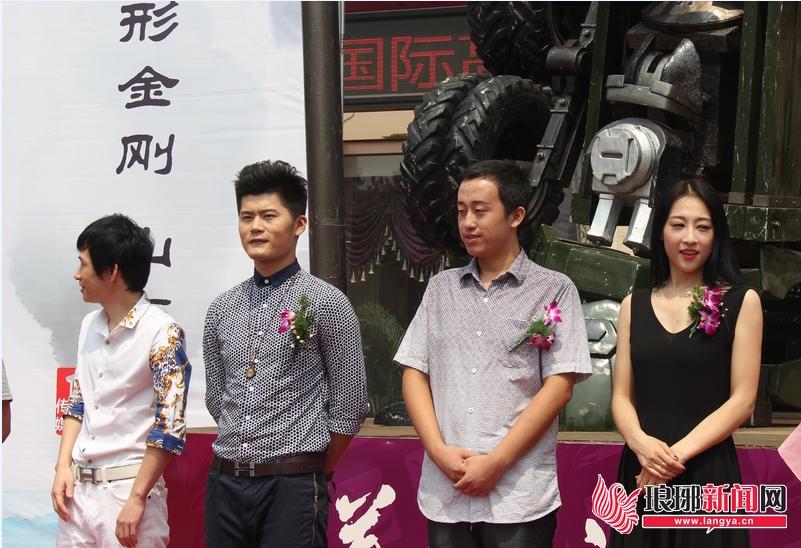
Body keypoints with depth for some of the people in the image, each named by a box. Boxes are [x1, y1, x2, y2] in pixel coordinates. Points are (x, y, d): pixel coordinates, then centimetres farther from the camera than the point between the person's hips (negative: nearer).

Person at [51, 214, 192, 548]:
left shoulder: (162, 333, -13)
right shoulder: (89, 326, 10)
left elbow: (170, 427, -15)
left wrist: (136, 498, -17)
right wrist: (63, 467, 7)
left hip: (129, 485, -7)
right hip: (78, 486, 7)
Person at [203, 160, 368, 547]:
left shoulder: (326, 304, -5)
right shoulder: (222, 309, 9)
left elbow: (348, 407, -3)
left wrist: (312, 476, 4)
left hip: (292, 486, -4)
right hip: (225, 482, 5)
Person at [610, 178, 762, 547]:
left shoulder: (741, 302, 0)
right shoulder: (634, 305, 9)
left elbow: (742, 400, -5)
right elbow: (621, 396, 6)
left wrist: (679, 453, -15)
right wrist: (640, 442, -15)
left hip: (708, 472, -3)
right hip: (641, 471, 3)